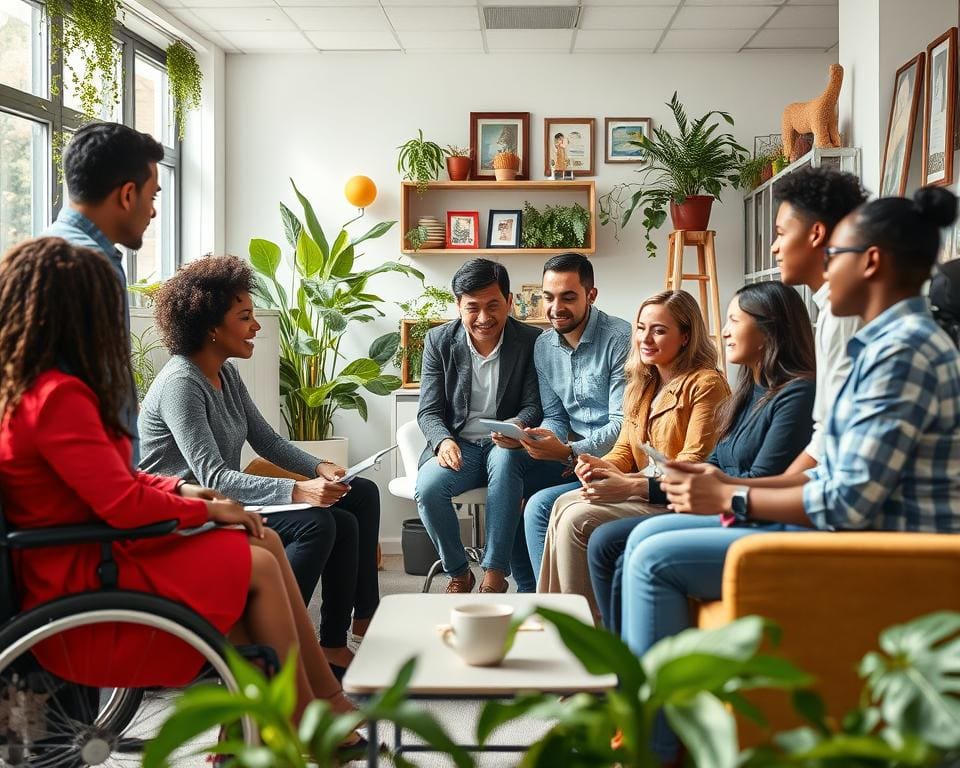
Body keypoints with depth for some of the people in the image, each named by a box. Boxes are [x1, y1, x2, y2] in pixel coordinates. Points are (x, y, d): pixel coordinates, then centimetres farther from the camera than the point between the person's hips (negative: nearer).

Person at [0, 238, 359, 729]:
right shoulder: (57, 396, -22)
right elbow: (123, 503, -24)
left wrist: (180, 489, 4)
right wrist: (205, 509, -9)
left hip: (79, 558, 10)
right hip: (80, 585, -10)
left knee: (264, 542, 5)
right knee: (258, 566, -7)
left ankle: (327, 699, 7)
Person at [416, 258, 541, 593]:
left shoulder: (531, 342, -4)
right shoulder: (439, 341, 0)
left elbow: (534, 406, -3)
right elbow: (429, 411, 0)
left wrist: (517, 425, -29)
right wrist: (443, 441, -24)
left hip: (505, 447, -1)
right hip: (458, 446, 2)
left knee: (505, 458, -38)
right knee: (428, 487, -30)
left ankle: (494, 575, -32)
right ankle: (458, 574, -4)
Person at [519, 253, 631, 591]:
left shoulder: (621, 339, -14)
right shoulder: (544, 346, 9)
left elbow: (623, 426, -18)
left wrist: (569, 452, -30)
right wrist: (542, 439, -10)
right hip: (571, 455, 8)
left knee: (540, 506, -25)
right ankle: (527, 588, 7)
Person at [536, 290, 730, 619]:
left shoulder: (705, 385, -11)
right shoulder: (643, 385, 17)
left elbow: (694, 468, -17)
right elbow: (624, 451, 14)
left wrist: (630, 487, -26)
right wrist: (601, 467, -10)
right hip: (647, 490, 9)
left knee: (578, 518, -21)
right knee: (564, 503, -12)